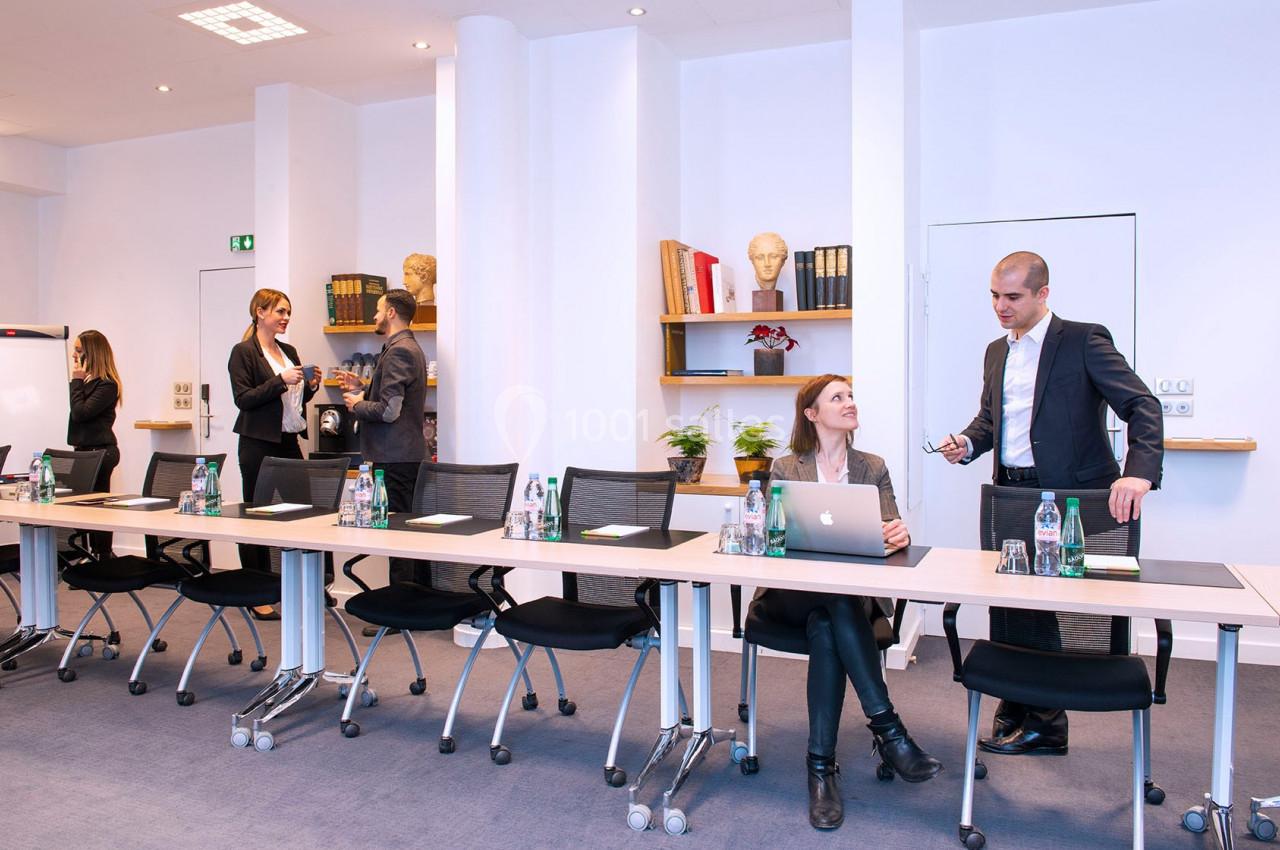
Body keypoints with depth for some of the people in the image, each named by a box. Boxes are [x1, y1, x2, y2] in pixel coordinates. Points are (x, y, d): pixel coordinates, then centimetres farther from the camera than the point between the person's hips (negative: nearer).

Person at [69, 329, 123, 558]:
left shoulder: (107, 385, -13)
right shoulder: (89, 380, 14)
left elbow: (80, 412, -19)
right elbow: (78, 413, 17)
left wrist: (77, 381, -12)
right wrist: (78, 381, 9)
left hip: (100, 451, -10)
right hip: (87, 449, 10)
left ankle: (103, 557, 4)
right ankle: (95, 555, 20)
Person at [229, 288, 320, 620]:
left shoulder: (289, 351, 16)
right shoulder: (243, 352, -4)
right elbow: (243, 398, -12)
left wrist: (310, 386, 2)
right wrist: (280, 380, -20)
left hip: (289, 441, 6)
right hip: (258, 444, -6)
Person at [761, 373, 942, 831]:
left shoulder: (873, 467, 14)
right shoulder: (784, 468, 10)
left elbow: (892, 534, 4)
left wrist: (899, 533, -22)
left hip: (855, 592, 1)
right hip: (794, 591, -1)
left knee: (825, 627, -34)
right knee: (836, 606, -36)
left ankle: (821, 766, -31)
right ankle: (888, 729, -33)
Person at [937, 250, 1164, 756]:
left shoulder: (1083, 340, -6)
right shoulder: (996, 352, 15)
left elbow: (1142, 406, -13)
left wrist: (1139, 471, -28)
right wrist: (968, 443, 1)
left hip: (1067, 496, -6)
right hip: (1009, 496, 6)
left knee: (1041, 604, -1)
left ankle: (1041, 722, 16)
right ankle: (1018, 712, 24)